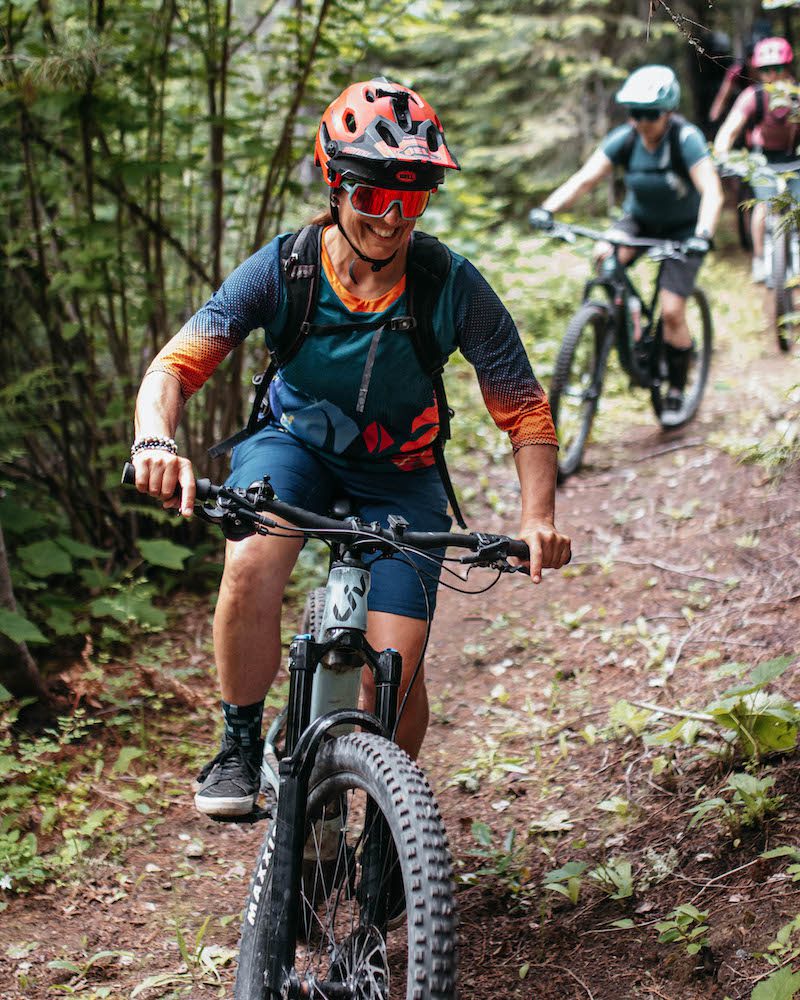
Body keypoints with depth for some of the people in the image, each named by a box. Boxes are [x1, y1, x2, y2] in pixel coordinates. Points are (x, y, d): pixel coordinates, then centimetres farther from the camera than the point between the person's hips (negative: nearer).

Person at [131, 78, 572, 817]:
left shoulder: (453, 286, -21)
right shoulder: (284, 269, -20)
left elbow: (524, 409, -15)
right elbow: (177, 364, -22)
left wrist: (538, 517, -30)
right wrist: (156, 442, -44)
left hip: (400, 477, 0)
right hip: (295, 446, 0)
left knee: (395, 671, -13)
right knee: (252, 564, -34)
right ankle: (240, 747, -10)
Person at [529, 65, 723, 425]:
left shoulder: (686, 139, -27)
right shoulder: (624, 139, -16)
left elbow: (712, 192, -37)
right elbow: (583, 179, -23)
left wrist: (702, 235, -54)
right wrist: (548, 209, -40)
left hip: (681, 229, -3)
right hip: (639, 219, 3)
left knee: (671, 312, -13)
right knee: (605, 255, -29)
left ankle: (676, 392, 9)